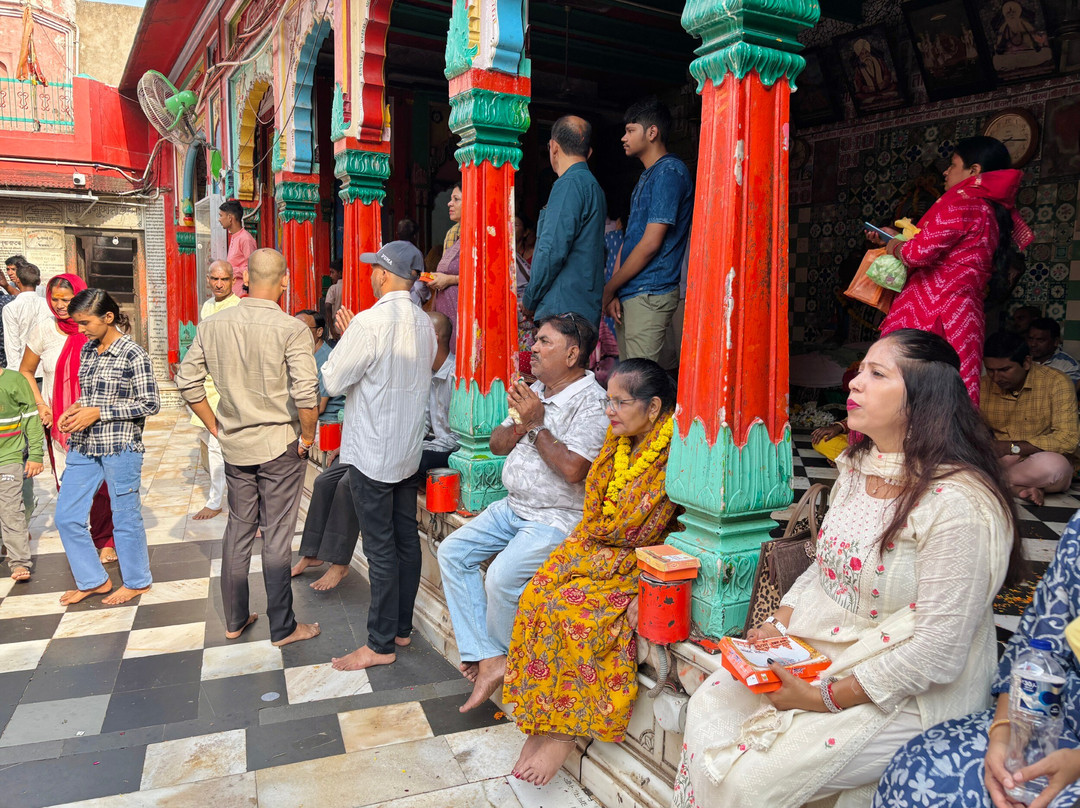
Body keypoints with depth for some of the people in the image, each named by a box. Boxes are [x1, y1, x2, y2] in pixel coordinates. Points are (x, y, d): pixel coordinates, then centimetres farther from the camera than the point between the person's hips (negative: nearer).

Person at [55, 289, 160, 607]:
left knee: (125, 517, 6)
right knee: (66, 517, 9)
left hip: (120, 447, -7)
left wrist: (98, 413, -16)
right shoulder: (88, 350, 9)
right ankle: (93, 580, 26)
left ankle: (137, 581, 25)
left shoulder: (133, 354, -13)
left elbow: (150, 404, -13)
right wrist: (74, 409, -2)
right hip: (83, 446, 7)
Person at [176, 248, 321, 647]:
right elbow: (306, 393, -23)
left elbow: (187, 382, 3)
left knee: (238, 529, 16)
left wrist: (215, 427, 11)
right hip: (280, 444, -4)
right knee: (277, 536, 4)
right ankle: (283, 627, 15)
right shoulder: (291, 330, -16)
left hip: (235, 446, 5)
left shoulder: (212, 325, 0)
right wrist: (307, 436, -8)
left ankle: (235, 620, 28)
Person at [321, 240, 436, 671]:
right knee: (406, 539, 14)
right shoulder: (425, 324, 5)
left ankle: (381, 644, 11)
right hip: (409, 449, 8)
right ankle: (402, 627, 27)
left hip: (372, 453, -7)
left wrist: (345, 337, 2)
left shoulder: (369, 322, -19)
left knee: (380, 549, 0)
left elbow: (332, 381, -13)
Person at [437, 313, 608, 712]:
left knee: (502, 576, -25)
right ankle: (489, 660, -4)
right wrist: (520, 424, -9)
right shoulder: (534, 391, 11)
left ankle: (503, 656, 7)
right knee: (453, 551, -2)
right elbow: (497, 444, 12)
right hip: (513, 507, 9)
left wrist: (537, 425, -16)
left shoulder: (592, 403, -15)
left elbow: (572, 469, -26)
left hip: (558, 518, -9)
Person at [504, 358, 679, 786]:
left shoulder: (672, 457, -16)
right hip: (592, 549, 7)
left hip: (639, 563, -7)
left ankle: (565, 729, -9)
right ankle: (541, 721, -6)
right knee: (537, 595, -14)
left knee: (571, 608, -26)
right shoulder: (617, 442, 8)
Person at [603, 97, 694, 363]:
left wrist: (609, 288, -7)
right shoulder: (647, 175, 21)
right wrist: (613, 292, 5)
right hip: (629, 296, 10)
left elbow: (650, 243, -16)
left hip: (649, 295, -10)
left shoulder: (670, 172, -10)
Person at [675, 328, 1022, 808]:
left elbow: (936, 652, -24)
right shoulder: (858, 466, 4)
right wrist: (778, 624, -2)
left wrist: (824, 698, -20)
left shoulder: (958, 504, -24)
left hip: (905, 693, -8)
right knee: (710, 706, -2)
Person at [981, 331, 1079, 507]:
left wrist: (1012, 447, -27)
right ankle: (1021, 489, -24)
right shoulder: (984, 385, -1)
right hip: (1001, 462, 3)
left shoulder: (1057, 383, -12)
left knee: (1050, 464, -39)